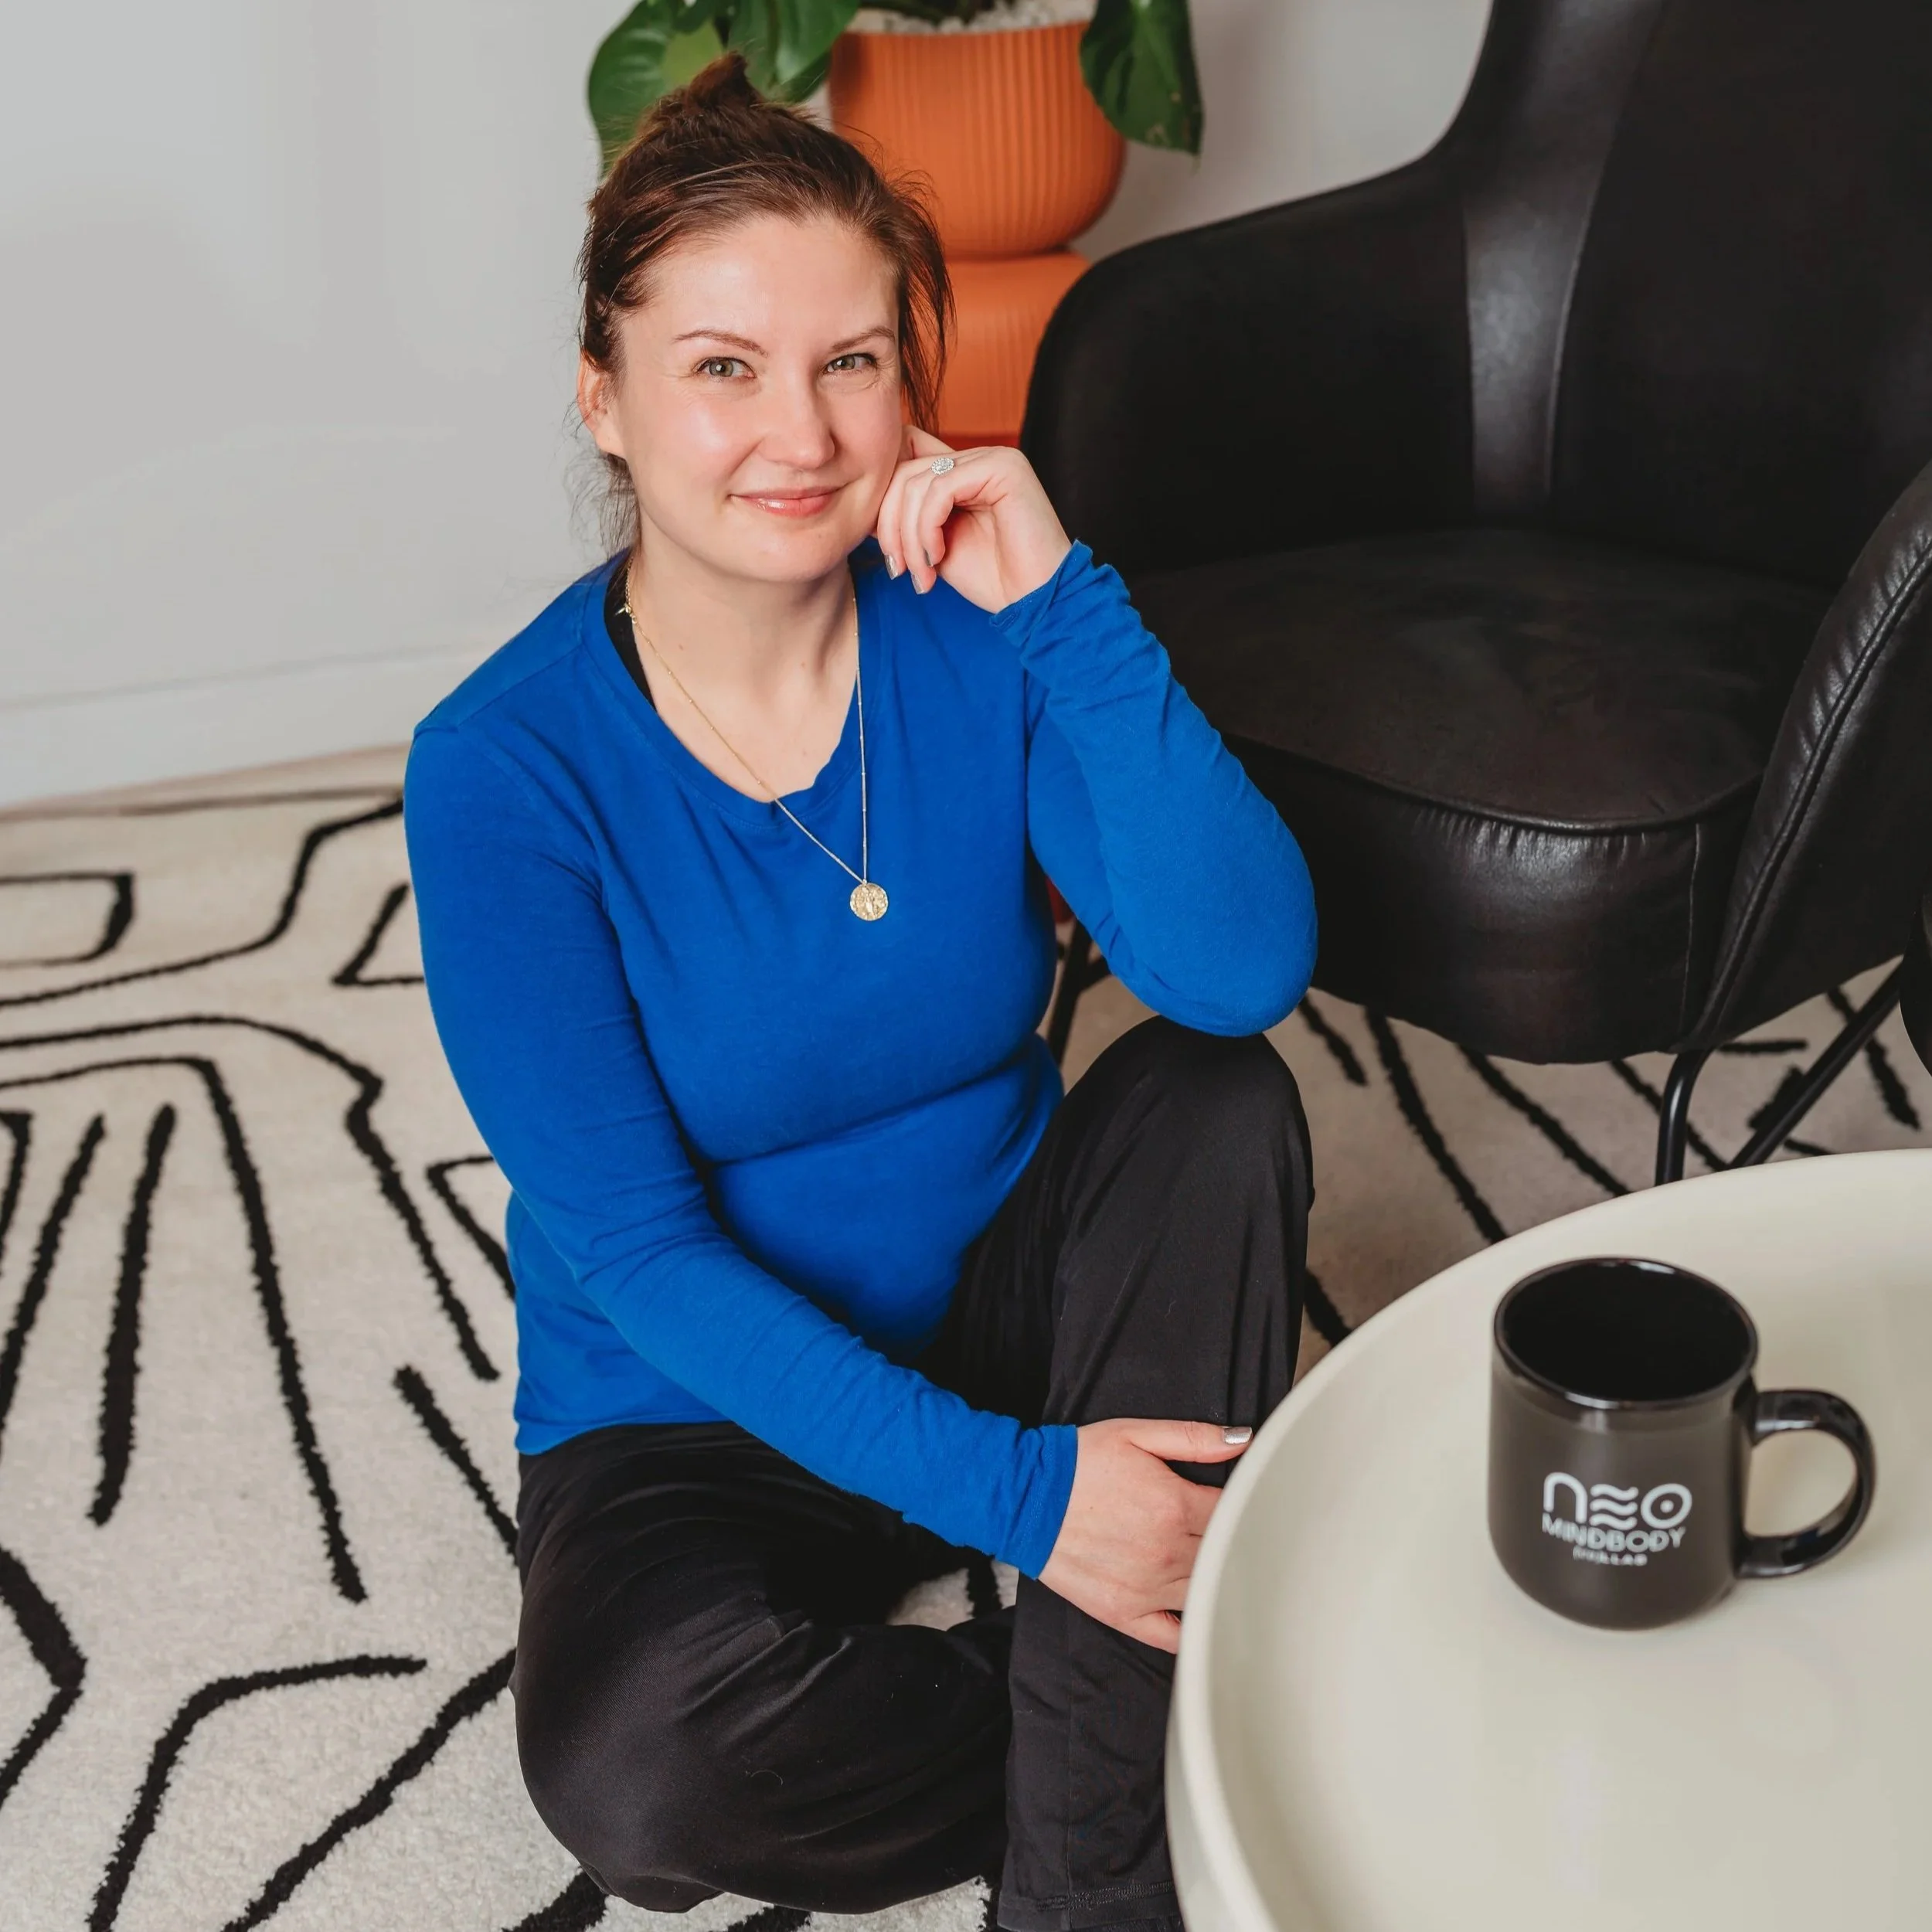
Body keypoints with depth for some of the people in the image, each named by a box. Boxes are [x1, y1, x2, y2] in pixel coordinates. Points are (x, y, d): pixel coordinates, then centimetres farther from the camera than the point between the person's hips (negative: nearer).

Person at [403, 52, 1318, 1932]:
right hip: (707, 1408, -3)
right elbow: (636, 1251, -19)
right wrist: (1007, 1491, -26)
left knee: (1217, 1099, -25)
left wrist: (1063, 605, -31)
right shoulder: (501, 769, -18)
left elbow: (1243, 967, -23)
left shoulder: (975, 633, -11)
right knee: (626, 1764, -32)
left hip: (1003, 1307, 3)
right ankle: (1174, 1728, -6)